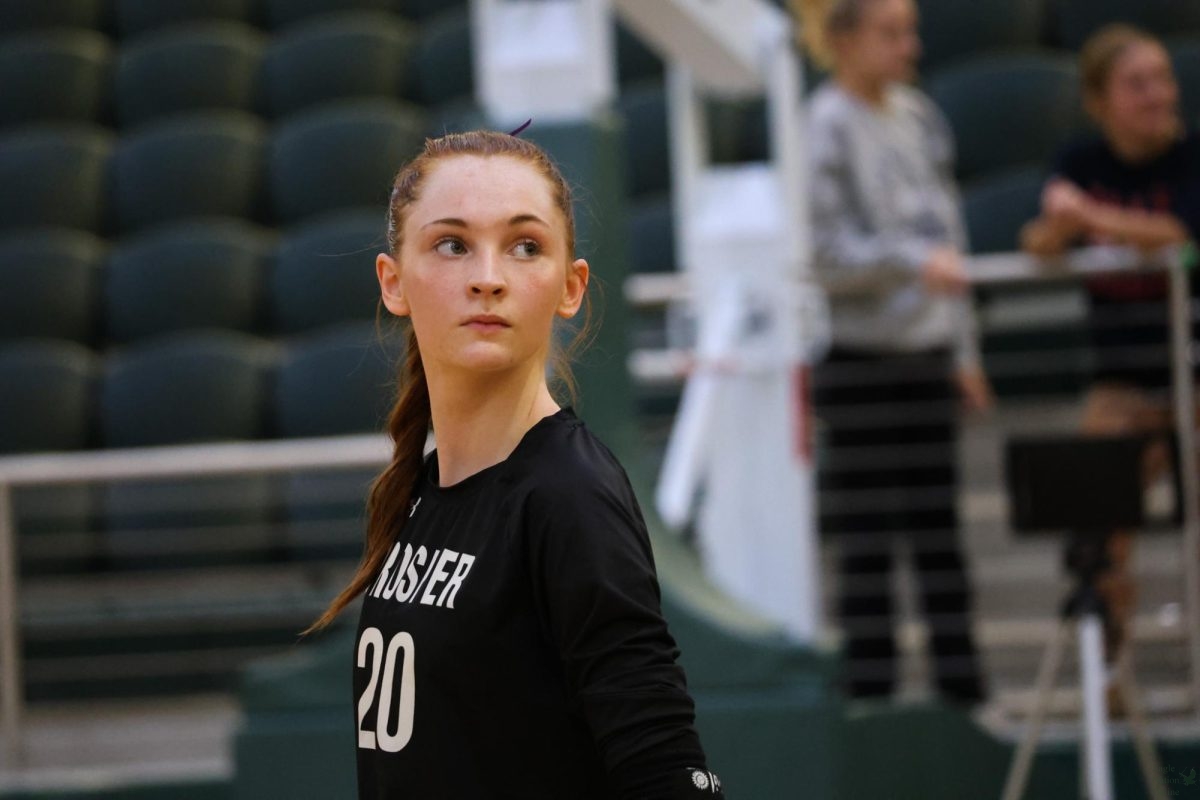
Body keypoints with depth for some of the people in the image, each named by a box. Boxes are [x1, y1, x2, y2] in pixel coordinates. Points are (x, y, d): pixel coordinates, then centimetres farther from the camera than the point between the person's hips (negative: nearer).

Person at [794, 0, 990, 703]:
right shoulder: (825, 128, -10)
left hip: (926, 350, 6)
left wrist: (965, 349, 16)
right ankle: (872, 697, 1)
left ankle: (965, 691, 13)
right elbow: (824, 255, -14)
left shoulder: (920, 118, 12)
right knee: (868, 541, -3)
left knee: (939, 530, 9)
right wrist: (915, 261, -25)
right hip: (860, 358, -6)